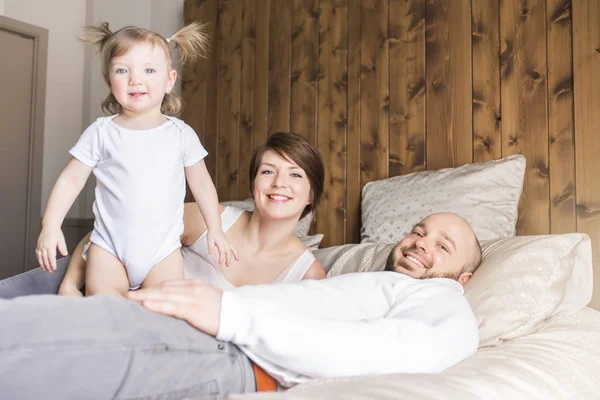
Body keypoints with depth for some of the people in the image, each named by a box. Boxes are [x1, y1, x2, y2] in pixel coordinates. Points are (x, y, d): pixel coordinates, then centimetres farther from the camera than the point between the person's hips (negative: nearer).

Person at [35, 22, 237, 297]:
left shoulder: (181, 134, 0)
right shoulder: (101, 132, -3)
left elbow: (201, 183, 9)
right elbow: (70, 181, 0)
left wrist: (215, 229, 8)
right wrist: (50, 227, -9)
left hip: (163, 248, 0)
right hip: (109, 246, 0)